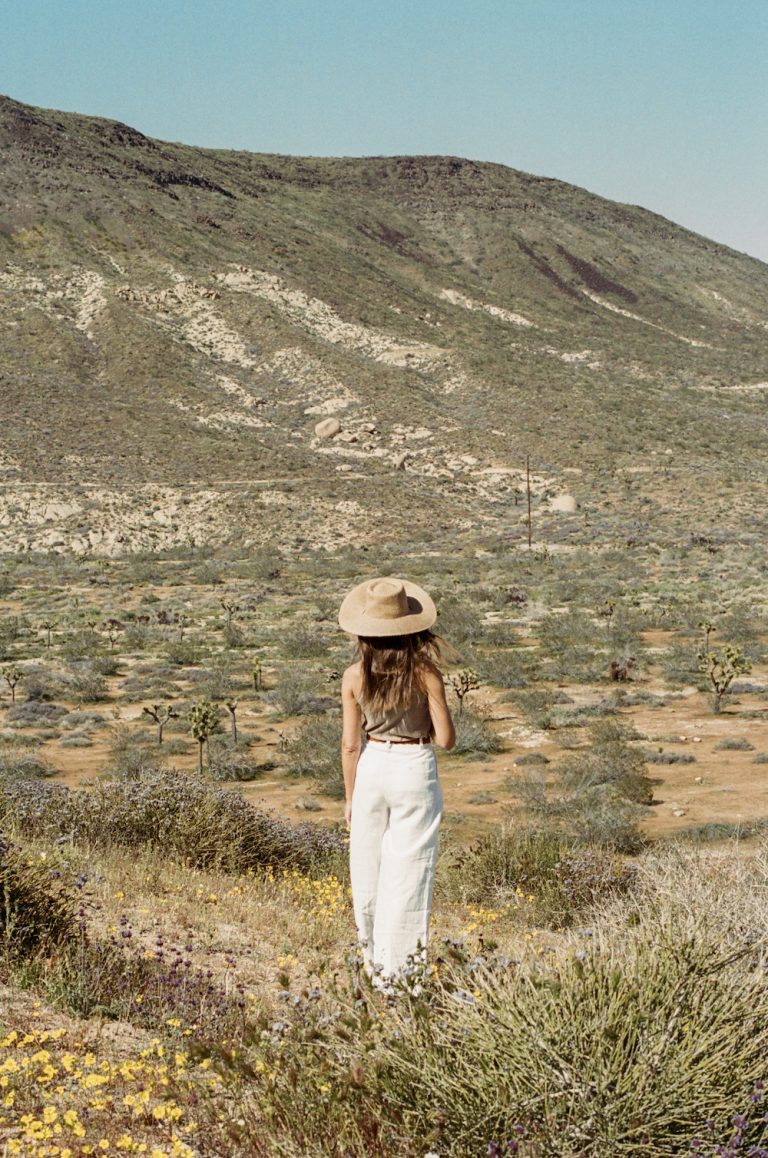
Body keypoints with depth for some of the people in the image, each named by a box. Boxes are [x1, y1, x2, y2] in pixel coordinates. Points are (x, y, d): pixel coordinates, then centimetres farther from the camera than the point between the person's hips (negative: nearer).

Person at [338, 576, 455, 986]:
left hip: (371, 768, 3)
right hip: (415, 771, -3)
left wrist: (350, 797, 11)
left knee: (368, 868, 16)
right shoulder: (425, 674, -13)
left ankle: (373, 961, 30)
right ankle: (396, 969, 8)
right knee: (407, 871, 5)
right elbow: (445, 739, -11)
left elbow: (350, 744, -1)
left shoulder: (354, 677, -6)